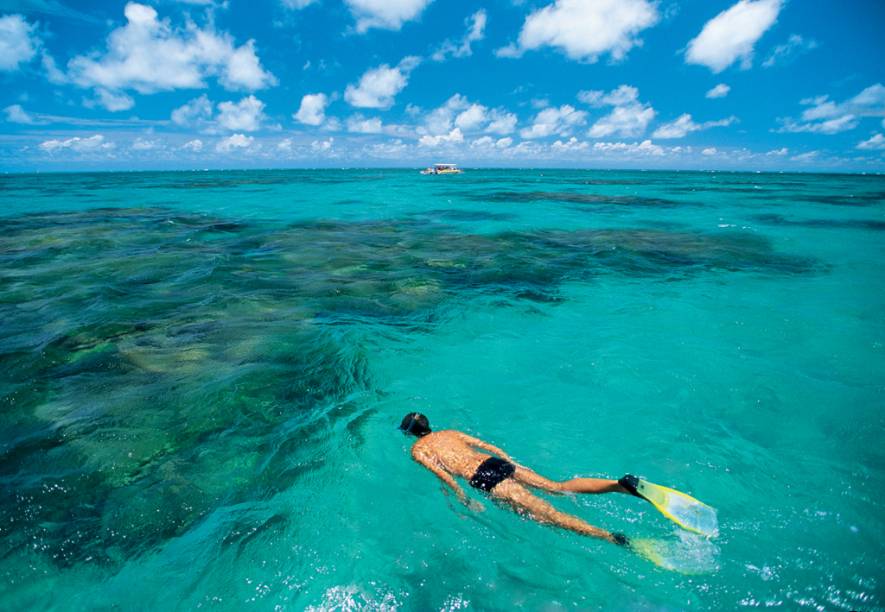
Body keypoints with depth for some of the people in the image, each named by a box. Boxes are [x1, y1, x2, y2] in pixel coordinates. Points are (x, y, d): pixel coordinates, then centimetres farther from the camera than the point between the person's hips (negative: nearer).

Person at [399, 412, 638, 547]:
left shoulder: (417, 450, 10)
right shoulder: (450, 432, 26)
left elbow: (443, 474, -7)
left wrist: (465, 500, -5)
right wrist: (514, 464, 24)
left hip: (483, 478, -6)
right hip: (498, 462, 6)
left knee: (548, 514, -13)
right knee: (560, 487, 3)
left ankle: (615, 539, -23)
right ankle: (622, 484, -14)